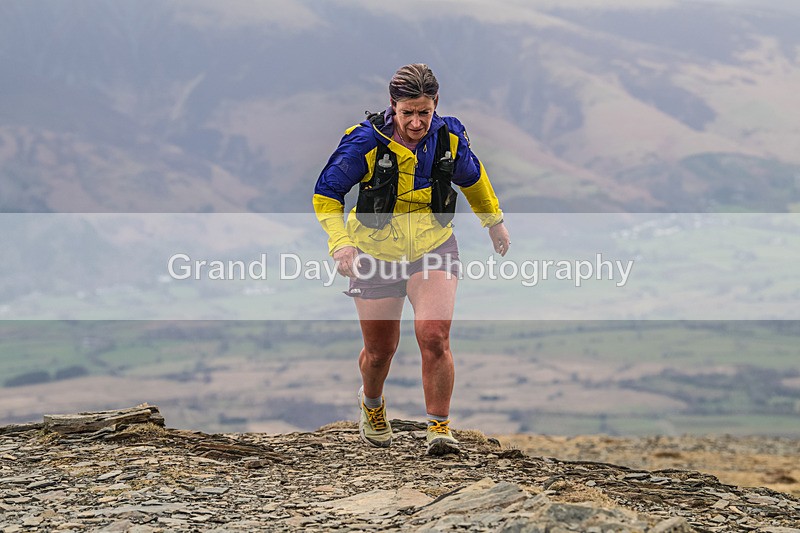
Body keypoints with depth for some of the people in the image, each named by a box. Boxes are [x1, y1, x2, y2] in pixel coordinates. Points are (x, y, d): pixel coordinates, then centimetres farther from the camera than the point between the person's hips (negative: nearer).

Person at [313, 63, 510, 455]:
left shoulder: (449, 137, -10)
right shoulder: (366, 142, -20)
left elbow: (472, 176, 13)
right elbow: (325, 193, -9)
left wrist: (494, 220, 25)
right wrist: (340, 242, -23)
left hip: (433, 250, 1)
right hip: (376, 254, -1)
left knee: (434, 336, -20)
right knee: (380, 350, 10)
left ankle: (439, 428, -7)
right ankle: (372, 404, 45)